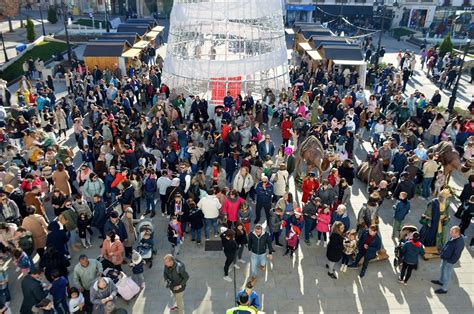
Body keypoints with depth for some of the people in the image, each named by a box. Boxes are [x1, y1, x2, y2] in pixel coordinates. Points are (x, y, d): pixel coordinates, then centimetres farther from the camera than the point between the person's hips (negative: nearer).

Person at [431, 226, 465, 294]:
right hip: (445, 257, 9)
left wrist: (450, 261, -17)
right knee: (442, 269, 28)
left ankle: (444, 289, 26)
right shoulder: (453, 237, -8)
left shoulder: (459, 242, -34)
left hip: (449, 261, -9)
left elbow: (456, 254, -26)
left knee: (446, 274, 9)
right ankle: (441, 281, 51)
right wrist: (442, 253, 14)